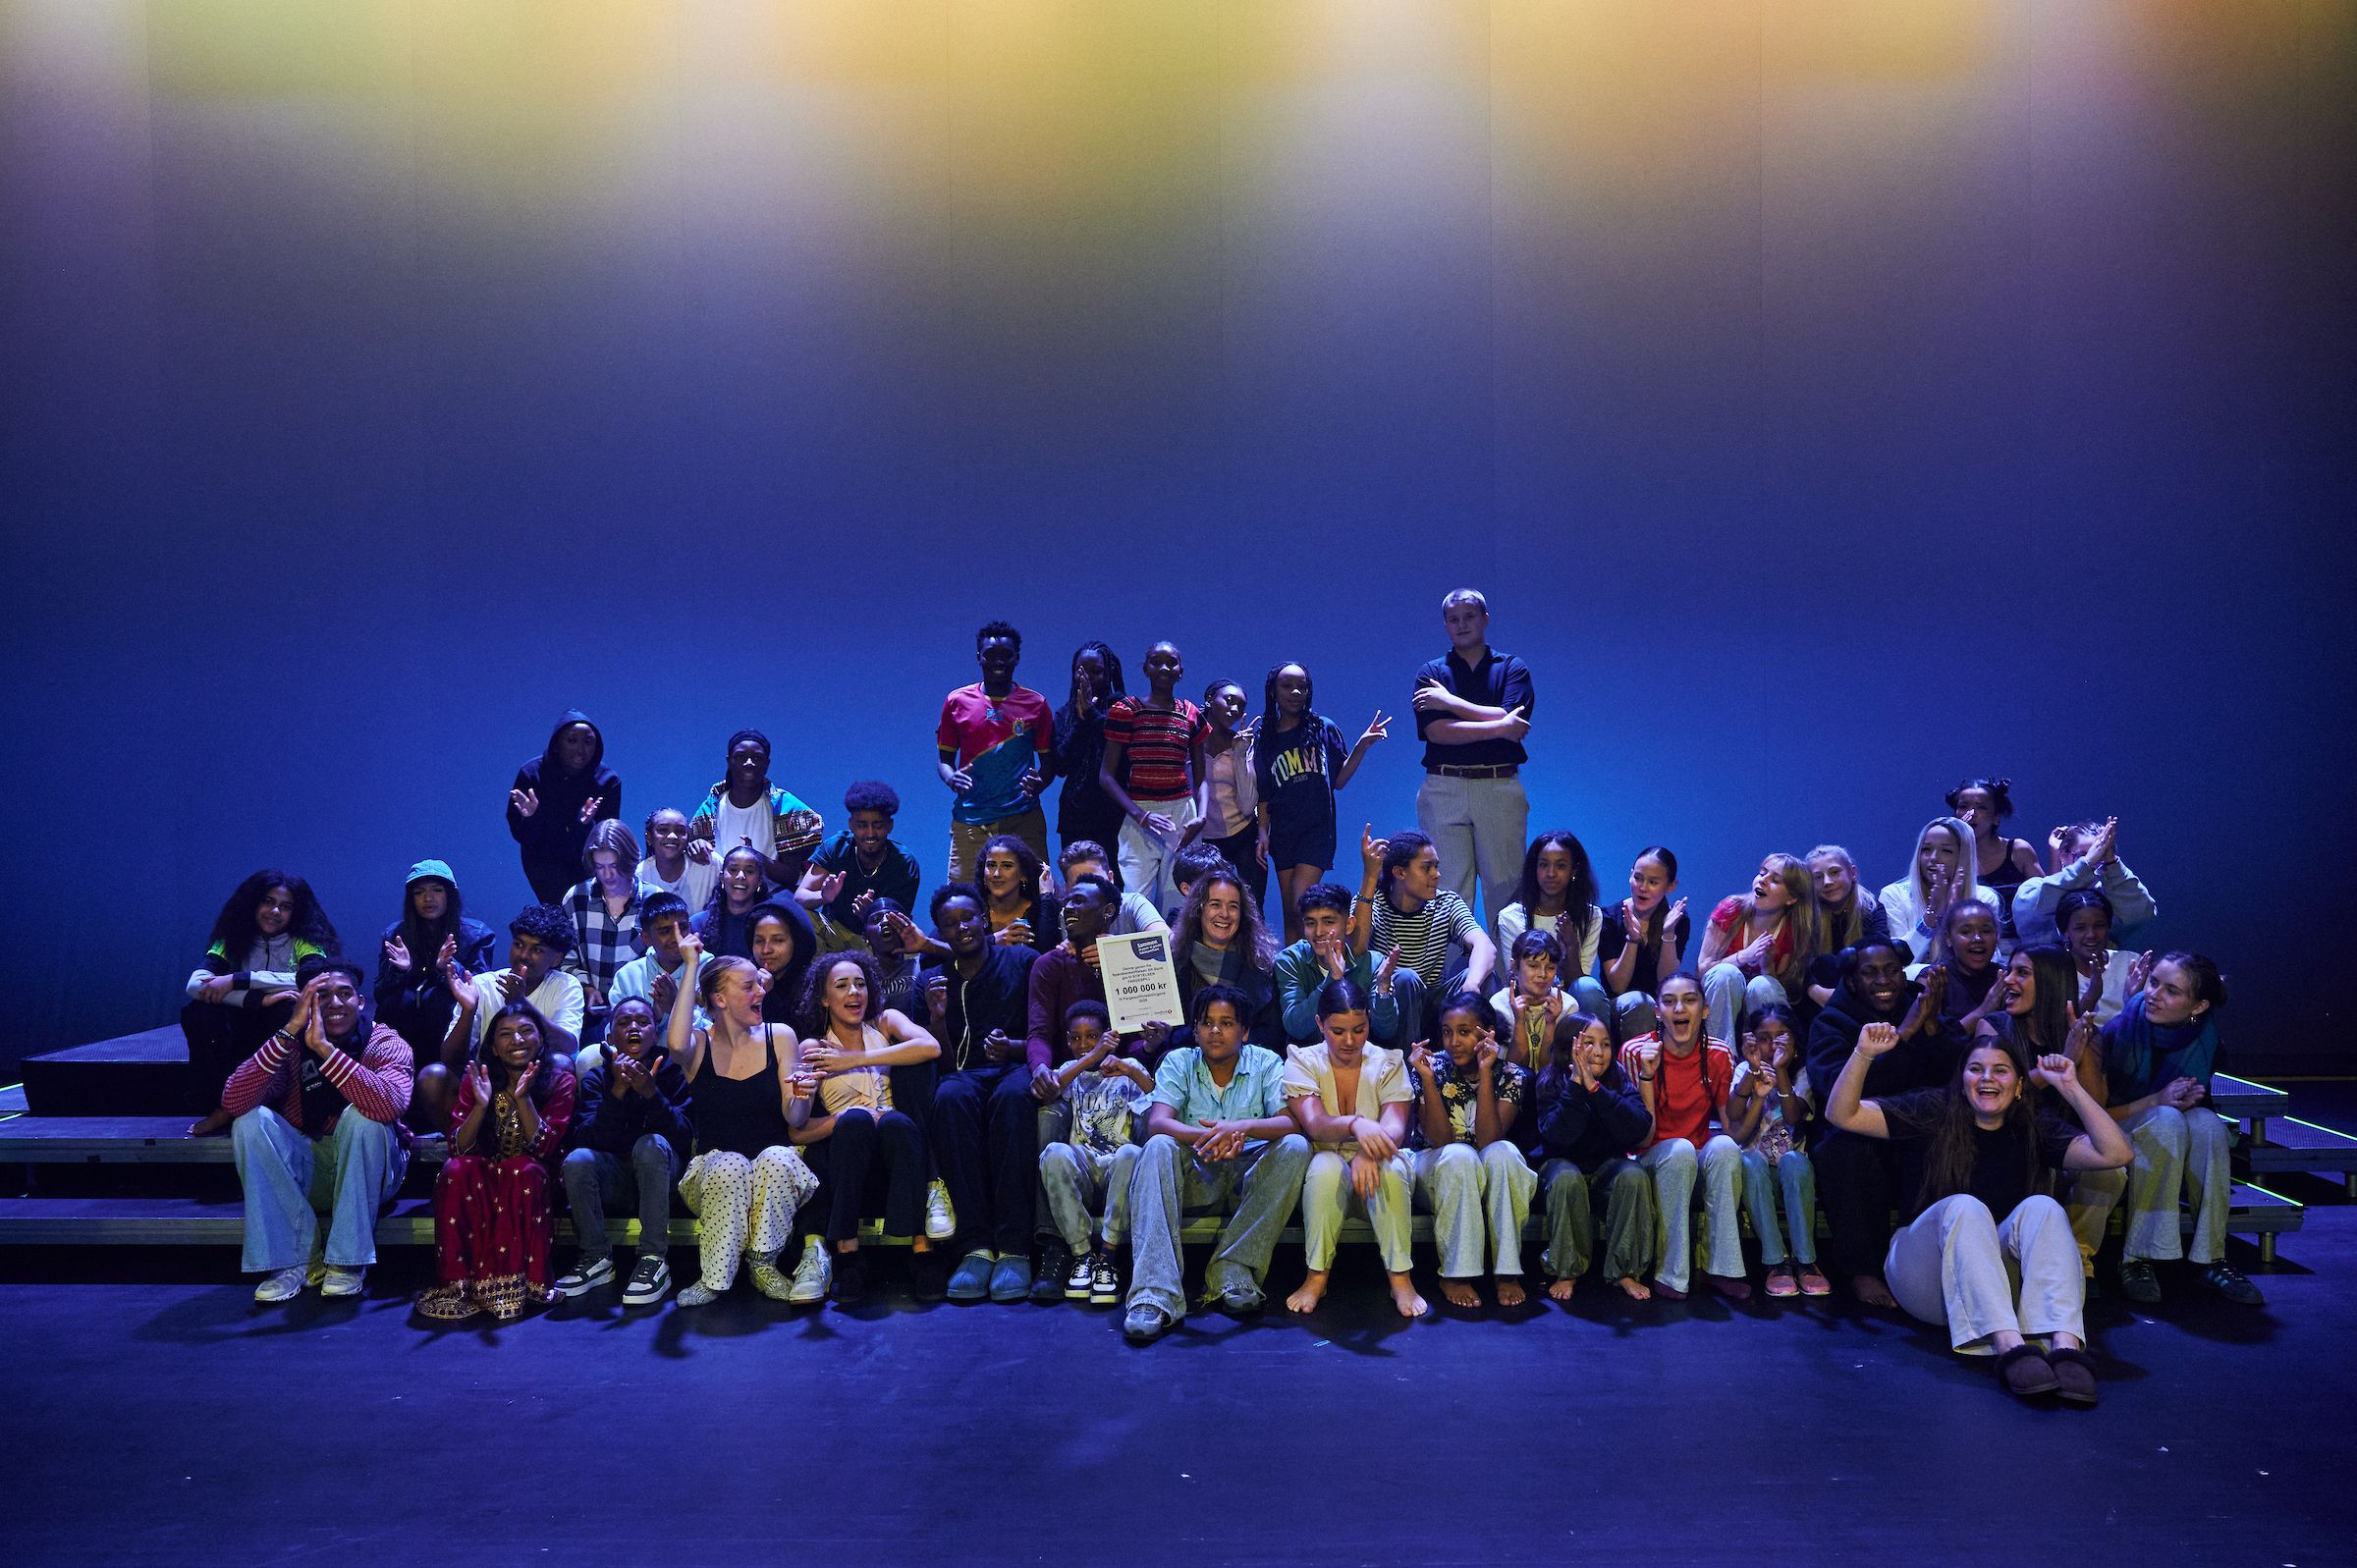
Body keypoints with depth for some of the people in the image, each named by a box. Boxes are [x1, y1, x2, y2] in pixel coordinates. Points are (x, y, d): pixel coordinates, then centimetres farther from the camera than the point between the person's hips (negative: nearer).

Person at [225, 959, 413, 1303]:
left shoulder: (386, 1044, -13)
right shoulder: (291, 1046, -6)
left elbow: (391, 1103, -36)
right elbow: (234, 1101, -23)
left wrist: (324, 1048, -37)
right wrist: (290, 1030, -31)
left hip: (367, 1174, -3)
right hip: (302, 1176, 3)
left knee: (362, 1114, -31)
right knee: (251, 1121, -21)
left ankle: (348, 1261, -21)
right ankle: (295, 1257, -17)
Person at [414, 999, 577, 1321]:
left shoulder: (560, 1082, -6)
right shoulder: (476, 1079, 0)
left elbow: (543, 1149, -16)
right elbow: (458, 1149, -9)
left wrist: (522, 1098, -29)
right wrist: (481, 1104, -26)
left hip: (529, 1184, -2)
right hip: (480, 1180, 2)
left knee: (525, 1170, -34)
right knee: (456, 1169, -29)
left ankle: (511, 1283, -29)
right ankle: (456, 1282, -27)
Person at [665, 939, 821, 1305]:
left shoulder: (779, 1036, 4)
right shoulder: (699, 1045, 0)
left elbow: (792, 1117, 0)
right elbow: (677, 1045, -28)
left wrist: (799, 1099, -26)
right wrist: (692, 968, -21)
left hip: (777, 1167, 1)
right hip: (714, 1167, -1)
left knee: (779, 1158, -32)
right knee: (729, 1167, -34)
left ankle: (764, 1266, -19)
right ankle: (714, 1277, -22)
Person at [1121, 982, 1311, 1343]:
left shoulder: (1265, 1063, 1)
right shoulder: (1179, 1062, 2)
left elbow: (1292, 1121, -14)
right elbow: (1157, 1122, -14)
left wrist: (1241, 1128, -33)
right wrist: (1205, 1138, -35)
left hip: (1250, 1174, 0)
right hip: (1196, 1175, 0)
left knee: (1295, 1146, -26)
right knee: (1158, 1147, -30)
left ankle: (1232, 1270, -28)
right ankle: (1156, 1294, -42)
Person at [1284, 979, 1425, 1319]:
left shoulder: (1388, 1063, 1)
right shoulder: (1303, 1061, -2)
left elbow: (1395, 1129, -14)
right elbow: (1314, 1123, -20)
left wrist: (1369, 1151, -39)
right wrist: (1355, 1125, -43)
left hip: (1377, 1170, 1)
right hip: (1326, 1180, -1)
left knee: (1391, 1169, -33)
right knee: (1326, 1166, -35)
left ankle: (1400, 1278, -23)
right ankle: (1316, 1278, -23)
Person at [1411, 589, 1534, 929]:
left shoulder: (1512, 668, 10)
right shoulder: (1431, 673, 10)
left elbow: (1513, 723, -8)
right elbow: (1435, 732, -6)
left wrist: (1451, 702, -6)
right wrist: (1498, 728, -9)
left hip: (1500, 787, 0)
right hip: (1444, 789, 0)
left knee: (1505, 889, -1)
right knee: (1448, 891, 0)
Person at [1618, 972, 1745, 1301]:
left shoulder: (1719, 1055, -4)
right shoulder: (1636, 1052, -13)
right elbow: (1642, 1137, -17)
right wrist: (1647, 1075, -28)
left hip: (1702, 1164, 2)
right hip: (1652, 1164, -2)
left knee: (1723, 1145, -30)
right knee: (1680, 1149, -34)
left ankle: (1722, 1267, -25)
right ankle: (1670, 1274, -27)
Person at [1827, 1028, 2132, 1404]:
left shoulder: (2034, 1128, 7)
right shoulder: (1933, 1113, 2)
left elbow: (2115, 1154, -7)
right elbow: (1841, 1115, -7)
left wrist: (2071, 1088, -13)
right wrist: (1864, 1054, -20)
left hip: (2003, 1280, 2)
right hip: (1929, 1282, -2)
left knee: (2041, 1208, -25)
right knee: (1963, 1207, -32)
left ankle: (2065, 1345, -46)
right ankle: (2008, 1346, -52)